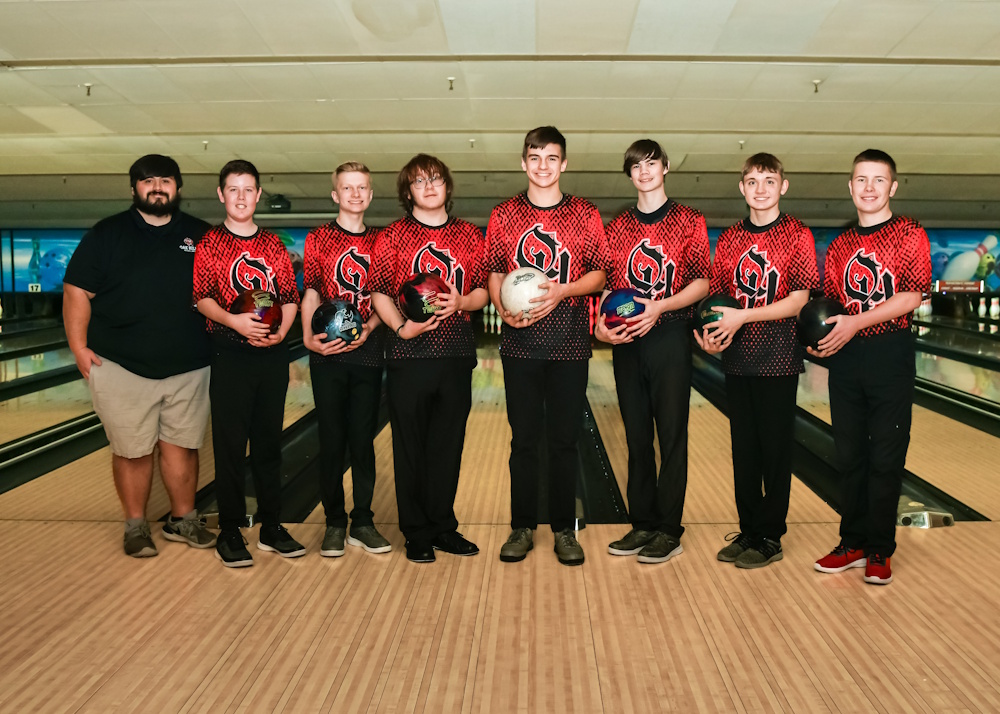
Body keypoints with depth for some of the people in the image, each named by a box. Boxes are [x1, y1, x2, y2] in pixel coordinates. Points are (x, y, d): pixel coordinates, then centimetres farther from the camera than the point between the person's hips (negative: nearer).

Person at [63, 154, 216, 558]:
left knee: (181, 446, 9)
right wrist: (79, 347, -8)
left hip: (187, 368, 2)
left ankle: (182, 519, 24)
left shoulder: (200, 236, 8)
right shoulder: (107, 235, 2)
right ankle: (135, 526, 20)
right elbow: (77, 292, 0)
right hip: (122, 369, -1)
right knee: (132, 451, 6)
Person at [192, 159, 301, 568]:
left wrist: (281, 331, -8)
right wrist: (234, 321, -21)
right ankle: (229, 532, 12)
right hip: (230, 354, -3)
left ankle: (271, 526, 20)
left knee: (269, 442, 10)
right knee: (230, 445, 1)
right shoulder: (209, 244, 2)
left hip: (272, 354, 3)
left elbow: (290, 297, 9)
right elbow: (202, 297, -5)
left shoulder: (274, 245, 10)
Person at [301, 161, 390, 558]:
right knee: (332, 440, 3)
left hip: (368, 350, 2)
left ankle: (363, 522, 17)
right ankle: (335, 523, 15)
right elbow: (310, 294, -2)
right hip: (328, 352, -2)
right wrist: (309, 337, -17)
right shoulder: (318, 239, 5)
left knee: (363, 440, 6)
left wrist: (369, 328, -11)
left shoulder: (378, 242, 11)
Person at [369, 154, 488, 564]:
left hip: (456, 355, 3)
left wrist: (461, 302, -11)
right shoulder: (393, 236, 3)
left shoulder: (469, 236, 10)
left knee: (449, 445, 9)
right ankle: (416, 534, 17)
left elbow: (482, 292, 10)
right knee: (410, 446, 4)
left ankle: (443, 526, 23)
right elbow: (379, 293, -1)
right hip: (409, 356, -2)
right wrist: (400, 326, -18)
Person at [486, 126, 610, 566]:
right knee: (524, 439, 7)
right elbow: (494, 274, 8)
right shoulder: (503, 215, 7)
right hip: (520, 344, 1)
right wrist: (504, 311, -11)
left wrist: (561, 290, -14)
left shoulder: (585, 215, 4)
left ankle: (564, 529, 18)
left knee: (564, 440, 5)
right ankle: (522, 527, 19)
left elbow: (599, 275, 3)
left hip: (569, 344, 0)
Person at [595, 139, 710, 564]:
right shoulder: (618, 227, 12)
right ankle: (642, 525, 20)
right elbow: (609, 285, 11)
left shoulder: (688, 221, 2)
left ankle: (669, 531, 10)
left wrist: (659, 307, -17)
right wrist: (600, 324, -6)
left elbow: (702, 283, -4)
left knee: (672, 437, 0)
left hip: (669, 337, -4)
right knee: (636, 438, 9)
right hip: (626, 341, 4)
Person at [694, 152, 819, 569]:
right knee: (743, 448, 10)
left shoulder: (796, 236, -4)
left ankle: (770, 538, 15)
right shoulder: (729, 239, 9)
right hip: (738, 358, 4)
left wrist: (743, 316, -19)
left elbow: (799, 299, -11)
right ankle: (748, 531, 22)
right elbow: (716, 295, 8)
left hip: (778, 357, -4)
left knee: (775, 448, 3)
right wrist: (711, 333, -11)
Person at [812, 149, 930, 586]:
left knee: (886, 458, 1)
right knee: (849, 455, 9)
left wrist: (855, 322, -20)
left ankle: (880, 550, 14)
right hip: (846, 358, 4)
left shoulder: (909, 235, -2)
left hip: (889, 354, -4)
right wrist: (820, 338, -5)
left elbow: (912, 295, -12)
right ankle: (853, 543, 21)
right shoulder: (839, 247, 12)